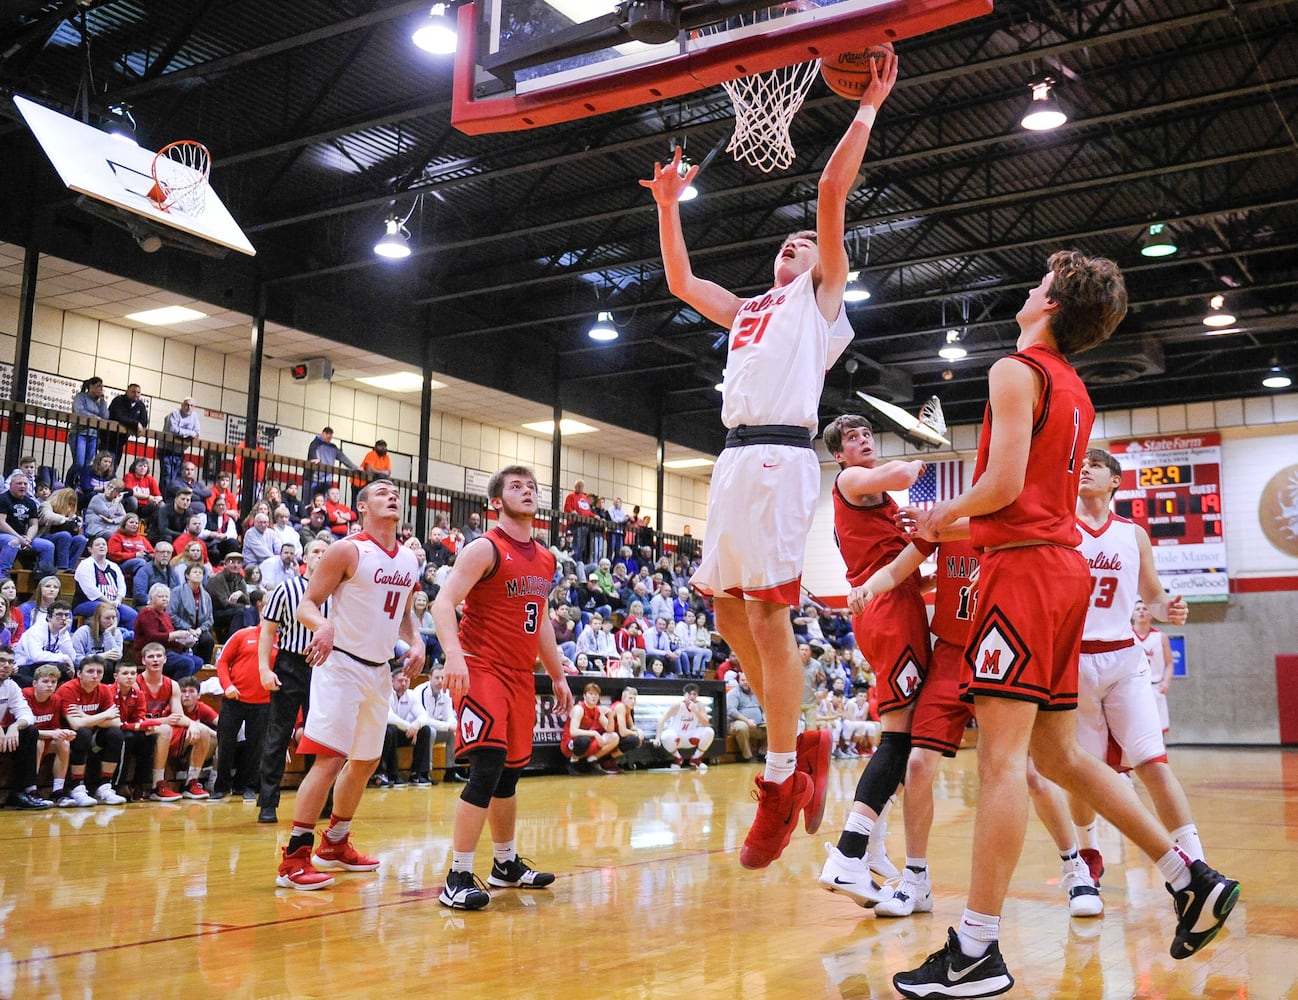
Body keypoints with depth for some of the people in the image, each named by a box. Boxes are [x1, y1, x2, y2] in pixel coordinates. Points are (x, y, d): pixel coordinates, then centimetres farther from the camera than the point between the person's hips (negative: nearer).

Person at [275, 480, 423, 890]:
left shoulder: (408, 559, 9)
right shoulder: (347, 550, -11)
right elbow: (306, 603, -11)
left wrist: (416, 642, 1)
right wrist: (323, 625, -32)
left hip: (378, 670, 8)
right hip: (341, 664, -8)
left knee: (366, 761, 16)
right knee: (330, 759, -15)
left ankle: (334, 844, 33)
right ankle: (293, 859, -8)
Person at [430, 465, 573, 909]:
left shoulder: (545, 559, 13)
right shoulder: (484, 549, -9)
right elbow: (443, 603, -17)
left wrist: (557, 676, 23)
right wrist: (454, 655, -32)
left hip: (521, 676, 7)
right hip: (482, 671, -7)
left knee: (510, 772, 15)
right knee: (486, 769, -15)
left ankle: (506, 864, 30)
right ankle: (457, 879, -8)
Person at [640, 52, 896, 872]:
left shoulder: (822, 297, 12)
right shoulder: (748, 309, 30)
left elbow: (833, 191, 2)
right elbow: (680, 281, 35)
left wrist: (868, 108, 3)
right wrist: (668, 205, 33)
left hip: (781, 456, -8)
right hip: (735, 459, 8)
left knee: (768, 615, -12)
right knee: (731, 616, 5)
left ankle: (782, 783, -6)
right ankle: (802, 747, 17)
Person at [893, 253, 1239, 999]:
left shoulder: (1016, 371, -7)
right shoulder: (1076, 391, 20)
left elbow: (1003, 483, -17)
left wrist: (944, 515, 0)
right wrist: (958, 520, 21)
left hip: (1025, 567, -9)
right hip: (1065, 565, 9)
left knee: (1002, 758, -11)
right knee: (1060, 753, 15)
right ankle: (1192, 880, 17)